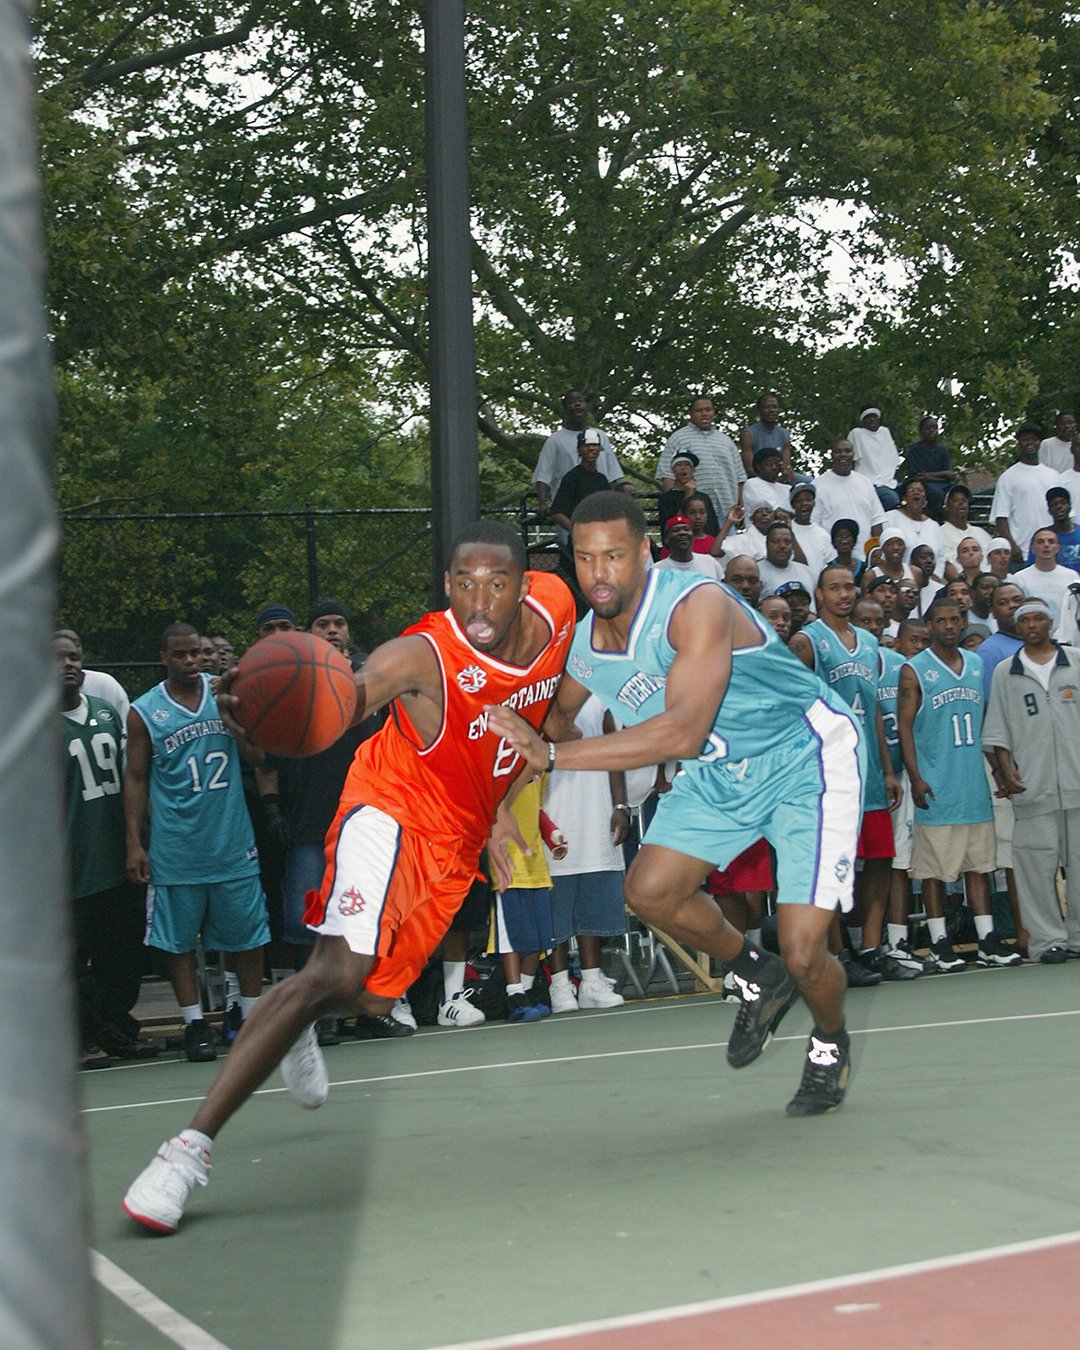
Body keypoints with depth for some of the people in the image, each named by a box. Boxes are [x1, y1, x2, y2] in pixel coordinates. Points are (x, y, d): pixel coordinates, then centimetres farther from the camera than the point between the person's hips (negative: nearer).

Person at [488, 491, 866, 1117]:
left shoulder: (697, 605, -33)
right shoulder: (585, 646, -8)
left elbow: (683, 733, -45)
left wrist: (552, 755, -46)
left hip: (807, 759, -7)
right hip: (723, 771, 8)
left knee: (803, 953, -13)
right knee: (650, 891, -3)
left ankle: (831, 1043, 22)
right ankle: (759, 979, 23)